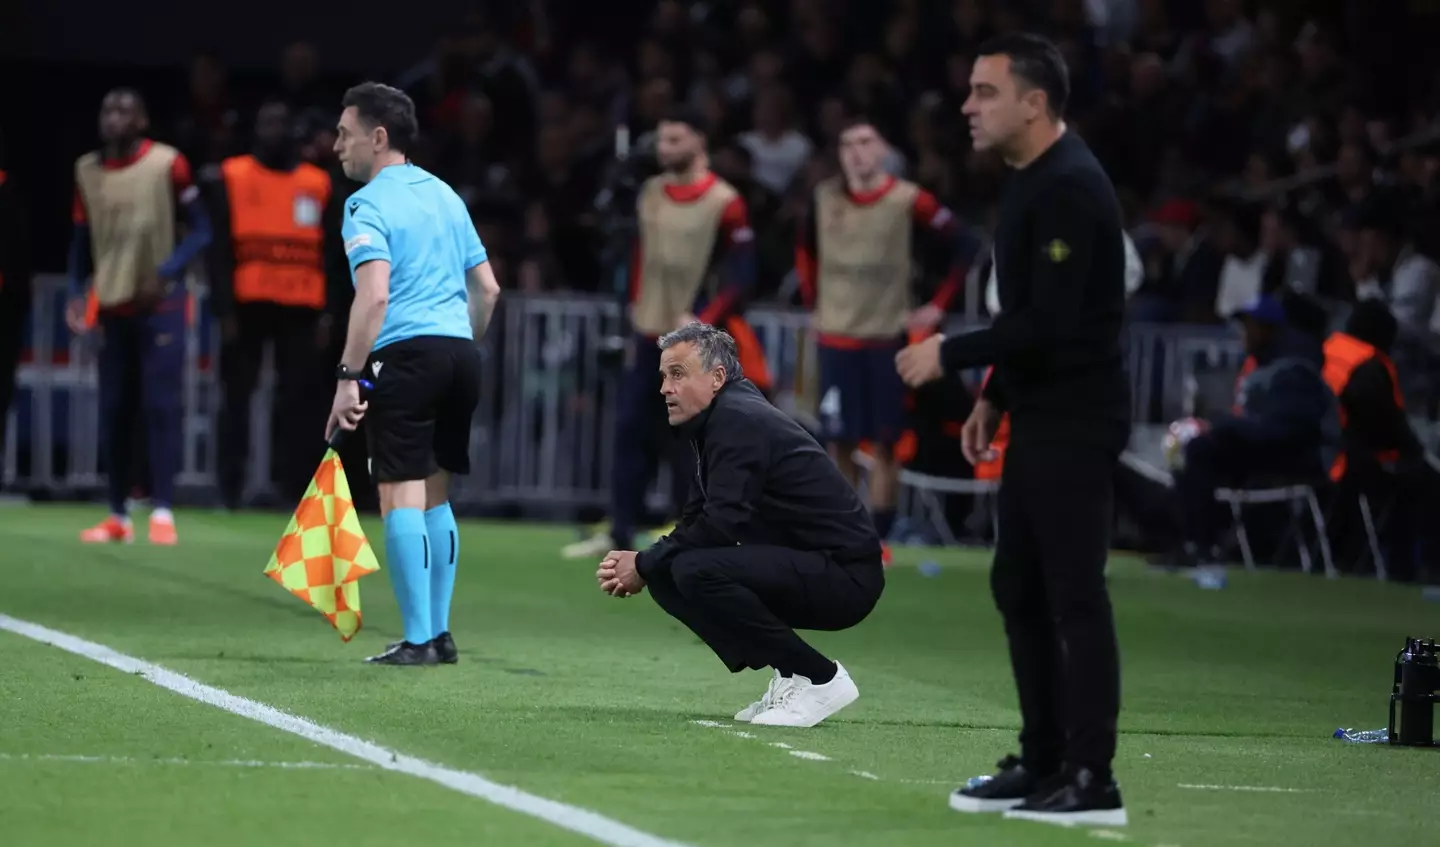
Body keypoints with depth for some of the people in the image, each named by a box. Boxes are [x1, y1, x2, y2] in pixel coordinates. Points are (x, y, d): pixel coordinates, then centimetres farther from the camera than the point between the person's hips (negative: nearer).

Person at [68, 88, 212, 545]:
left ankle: (163, 512, -10)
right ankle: (118, 515, 12)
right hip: (112, 306, 5)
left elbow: (201, 230, -6)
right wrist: (77, 292, -1)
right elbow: (82, 239, 13)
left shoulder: (168, 164, -9)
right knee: (114, 411, 5)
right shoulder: (87, 170, 5)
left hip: (160, 305, -5)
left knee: (160, 405, -10)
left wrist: (166, 273, -19)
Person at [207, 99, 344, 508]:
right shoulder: (232, 178, 4)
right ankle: (230, 489, 5)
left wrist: (328, 313, 2)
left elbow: (331, 255, 10)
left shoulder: (318, 184, 10)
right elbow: (219, 249, 0)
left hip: (300, 309, 1)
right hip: (247, 306, -1)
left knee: (298, 401, 0)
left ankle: (296, 490, 2)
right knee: (237, 397, 2)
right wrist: (224, 309, -8)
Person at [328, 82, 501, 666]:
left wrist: (349, 377, -18)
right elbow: (487, 288, 19)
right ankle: (439, 634, 15)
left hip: (406, 355, -7)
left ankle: (418, 640, -9)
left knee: (402, 496, -5)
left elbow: (374, 294, -18)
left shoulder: (369, 205, -6)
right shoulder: (444, 195, 17)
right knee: (435, 496, 15)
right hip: (460, 351, 7)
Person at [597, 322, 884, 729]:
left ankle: (819, 679, -14)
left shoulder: (739, 421, -16)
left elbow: (722, 525, -23)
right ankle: (789, 677, 8)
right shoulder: (716, 422, 14)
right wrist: (645, 563, -2)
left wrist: (645, 563, -12)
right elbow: (696, 524, 15)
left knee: (696, 570, -27)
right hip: (799, 566, 10)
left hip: (845, 576, -10)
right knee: (665, 575, 5)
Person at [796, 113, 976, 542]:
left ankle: (878, 538, 5)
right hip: (836, 337, 3)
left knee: (884, 442, -1)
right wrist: (812, 299, 14)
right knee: (840, 442, 2)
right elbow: (805, 248, 22)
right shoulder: (824, 198, 2)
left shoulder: (910, 201, -9)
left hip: (887, 337, -3)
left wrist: (937, 307, -4)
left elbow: (963, 249, -3)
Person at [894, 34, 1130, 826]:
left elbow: (1051, 321, -24)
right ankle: (1043, 762, 21)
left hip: (1077, 424, -10)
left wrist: (950, 355, -16)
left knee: (1074, 595, -8)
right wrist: (994, 395, 18)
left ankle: (1091, 781, -5)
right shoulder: (1028, 181, 14)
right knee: (1018, 586, 13)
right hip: (1038, 419, 10)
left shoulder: (1070, 188, -19)